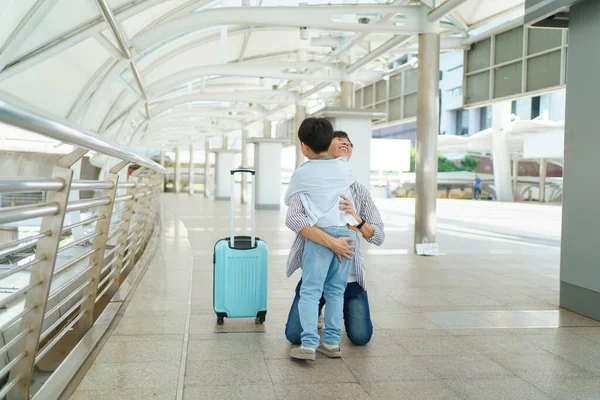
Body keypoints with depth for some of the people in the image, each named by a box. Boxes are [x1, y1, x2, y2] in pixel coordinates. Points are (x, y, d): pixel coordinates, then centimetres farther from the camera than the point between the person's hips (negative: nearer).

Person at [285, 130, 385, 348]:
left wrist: (357, 219, -24)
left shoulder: (359, 191, 1)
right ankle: (318, 308, 29)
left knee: (361, 337, -1)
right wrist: (331, 242, -34)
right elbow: (293, 218, -26)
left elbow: (378, 237, -4)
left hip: (349, 275, 2)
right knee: (295, 336, -3)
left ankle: (342, 307, 31)